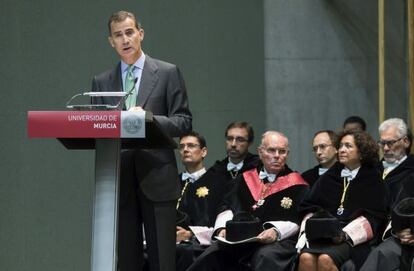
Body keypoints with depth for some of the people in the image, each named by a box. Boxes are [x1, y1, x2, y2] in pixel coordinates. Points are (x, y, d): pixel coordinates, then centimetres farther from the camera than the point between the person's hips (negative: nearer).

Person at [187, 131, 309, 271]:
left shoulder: (296, 184, 9)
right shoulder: (246, 178, 22)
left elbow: (296, 220, 0)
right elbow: (228, 207, 18)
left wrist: (276, 232, -20)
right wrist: (223, 227, -4)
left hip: (278, 240, -3)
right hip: (237, 239, 3)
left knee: (266, 257, -40)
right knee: (208, 257, -27)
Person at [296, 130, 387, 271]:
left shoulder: (373, 180, 13)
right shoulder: (328, 178, 24)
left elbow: (373, 216, 1)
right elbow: (309, 206, 19)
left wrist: (346, 234, -14)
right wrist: (310, 227, -3)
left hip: (354, 238, -3)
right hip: (321, 235, 3)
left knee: (325, 259, -34)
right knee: (306, 258, -30)